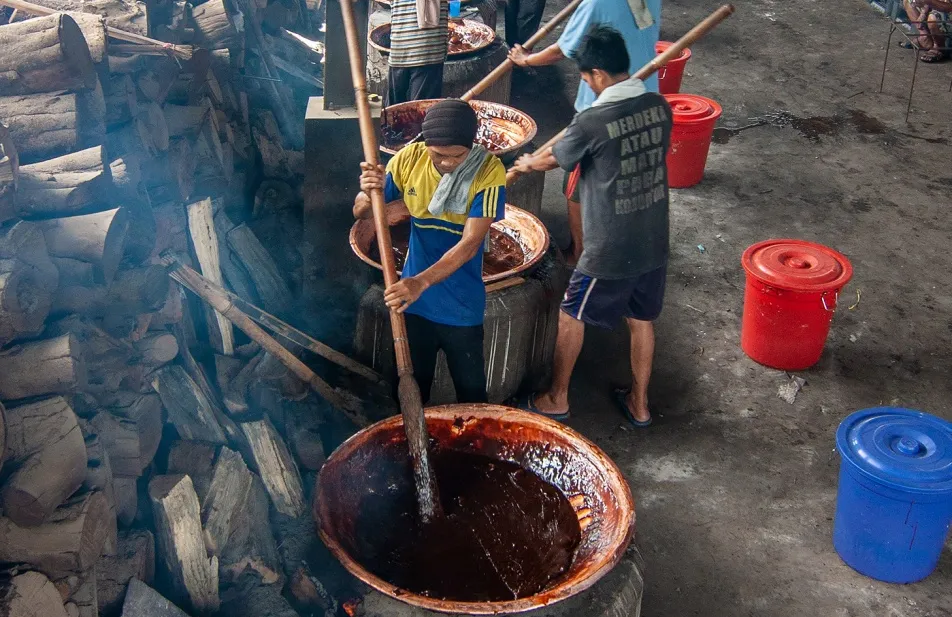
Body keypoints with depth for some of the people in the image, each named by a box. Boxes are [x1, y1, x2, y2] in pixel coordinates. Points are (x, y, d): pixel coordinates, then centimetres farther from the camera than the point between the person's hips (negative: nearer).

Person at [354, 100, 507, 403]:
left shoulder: (489, 171, -20)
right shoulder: (409, 159, -11)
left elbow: (470, 244, -25)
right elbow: (362, 213, -4)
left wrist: (422, 282, -37)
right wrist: (368, 193, -28)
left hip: (461, 307, -2)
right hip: (414, 300, 3)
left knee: (470, 389, 14)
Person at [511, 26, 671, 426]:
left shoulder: (592, 122, -20)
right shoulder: (658, 106, -3)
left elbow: (553, 159, -1)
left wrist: (527, 164, 22)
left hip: (611, 250, -6)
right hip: (653, 244, 6)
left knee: (572, 317, 14)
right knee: (641, 320, 21)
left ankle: (556, 399, 28)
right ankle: (639, 403, 35)